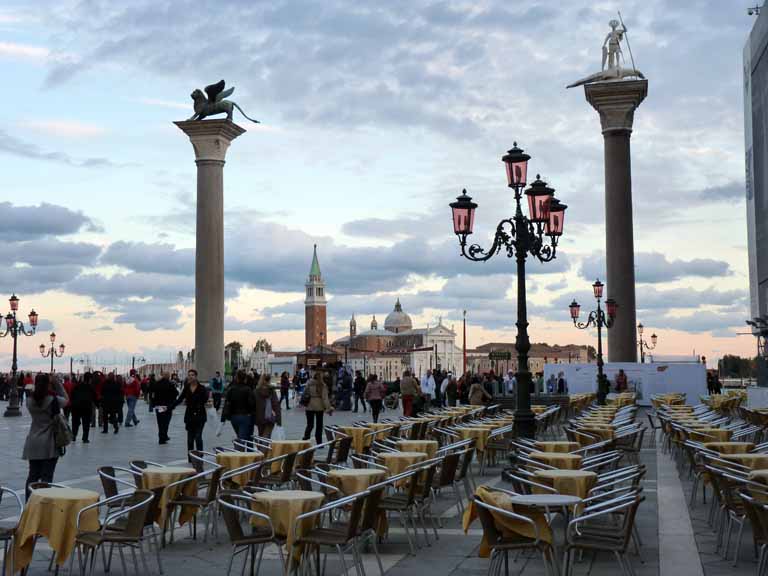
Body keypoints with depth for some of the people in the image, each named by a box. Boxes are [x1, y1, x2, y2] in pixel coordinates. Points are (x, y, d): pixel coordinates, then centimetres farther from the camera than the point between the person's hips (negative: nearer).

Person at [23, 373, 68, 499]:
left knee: (33, 475, 13)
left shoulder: (30, 400, -2)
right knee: (46, 476, 0)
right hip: (49, 443, -4)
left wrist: (38, 385, 7)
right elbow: (66, 399, 4)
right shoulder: (53, 400, -14)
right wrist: (57, 384, 2)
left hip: (33, 443, 4)